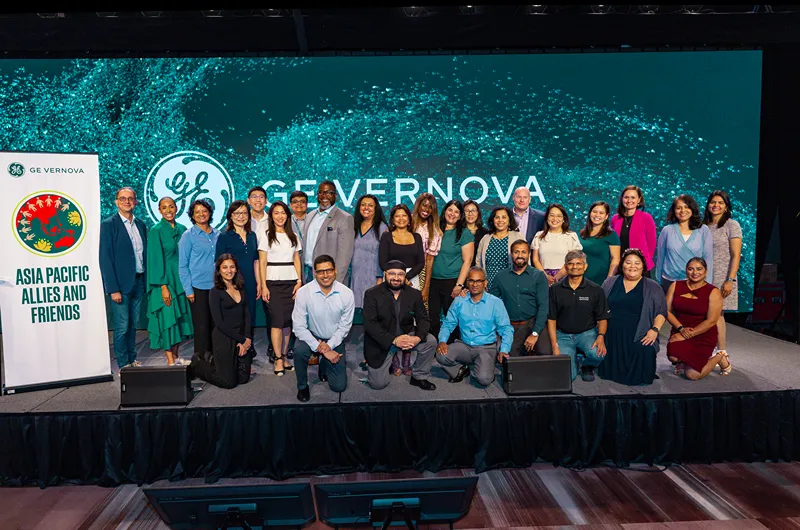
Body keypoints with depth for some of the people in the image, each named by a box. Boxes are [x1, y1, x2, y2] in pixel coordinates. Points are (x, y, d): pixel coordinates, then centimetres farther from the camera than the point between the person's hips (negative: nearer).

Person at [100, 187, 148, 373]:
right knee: (122, 326, 0)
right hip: (121, 284, -5)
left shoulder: (140, 225, 11)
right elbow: (105, 259, -10)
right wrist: (113, 289, -15)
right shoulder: (109, 224, -7)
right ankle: (123, 364, 11)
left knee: (133, 324, 15)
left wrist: (145, 282, 7)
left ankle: (132, 359, 26)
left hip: (138, 282, 5)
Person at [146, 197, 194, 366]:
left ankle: (176, 356, 20)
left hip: (181, 279, 6)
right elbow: (156, 260, -11)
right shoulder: (156, 230, -7)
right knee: (167, 318, -3)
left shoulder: (182, 229, 9)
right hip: (165, 281, -6)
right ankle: (170, 361, 4)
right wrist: (164, 286, -16)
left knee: (180, 317, 9)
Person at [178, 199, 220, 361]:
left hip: (217, 287, 4)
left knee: (216, 324, 7)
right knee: (201, 326, 1)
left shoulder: (217, 234, 10)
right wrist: (188, 289, -9)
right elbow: (183, 265, -2)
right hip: (199, 287, -4)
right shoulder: (188, 236, -1)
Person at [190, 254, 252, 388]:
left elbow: (247, 315, 6)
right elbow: (219, 323, -14)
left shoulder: (241, 288, 8)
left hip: (242, 338, 6)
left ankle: (214, 361, 32)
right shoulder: (215, 292, -9)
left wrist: (247, 338, -7)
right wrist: (242, 340, -13)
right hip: (223, 339, -6)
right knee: (229, 382, 0)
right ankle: (198, 364, 24)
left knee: (243, 378, 9)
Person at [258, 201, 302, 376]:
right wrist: (263, 286, -8)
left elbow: (297, 260, 12)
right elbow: (262, 262, -1)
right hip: (273, 283, -3)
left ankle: (284, 356, 9)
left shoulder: (293, 236, 13)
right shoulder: (267, 236, 3)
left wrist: (299, 281, 0)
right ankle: (278, 359, -3)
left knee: (287, 320, 2)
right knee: (277, 320, -7)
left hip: (291, 282, 3)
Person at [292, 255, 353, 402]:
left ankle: (324, 365, 32)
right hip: (312, 337, -1)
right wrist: (321, 348, -26)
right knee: (299, 350, -35)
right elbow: (299, 327, -20)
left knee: (339, 386, -2)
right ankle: (302, 386, -5)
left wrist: (329, 345, -22)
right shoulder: (303, 292, -21)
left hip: (335, 340, 1)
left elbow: (344, 326, -9)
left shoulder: (346, 294, -17)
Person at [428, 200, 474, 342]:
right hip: (433, 281, 4)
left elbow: (467, 261, -6)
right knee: (432, 318, 5)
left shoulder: (465, 234, -1)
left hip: (452, 282, -4)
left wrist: (459, 285, -13)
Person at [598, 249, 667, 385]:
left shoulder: (653, 287, 14)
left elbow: (661, 312, 11)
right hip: (610, 336, 0)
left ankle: (637, 377, 0)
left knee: (645, 353, -32)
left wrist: (655, 329, -8)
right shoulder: (610, 283, 17)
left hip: (639, 338, 0)